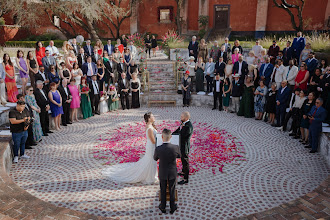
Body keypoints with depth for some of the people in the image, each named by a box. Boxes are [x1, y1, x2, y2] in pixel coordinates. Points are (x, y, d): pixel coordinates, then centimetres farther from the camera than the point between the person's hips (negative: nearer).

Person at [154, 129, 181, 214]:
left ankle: (163, 207, 40)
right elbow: (179, 156, -1)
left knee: (163, 190, 22)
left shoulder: (158, 149, -27)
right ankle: (172, 207, 39)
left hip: (162, 173, 0)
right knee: (172, 190, 22)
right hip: (173, 173, 0)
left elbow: (155, 158, -3)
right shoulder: (175, 147, -26)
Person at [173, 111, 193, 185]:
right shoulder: (184, 123, -2)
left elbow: (181, 135, -28)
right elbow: (178, 130, 4)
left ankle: (186, 179, 21)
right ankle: (183, 172, 50)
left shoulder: (188, 126, -31)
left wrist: (182, 126, -20)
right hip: (181, 145, 9)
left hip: (184, 146, -9)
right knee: (183, 159, 28)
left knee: (185, 162, 6)